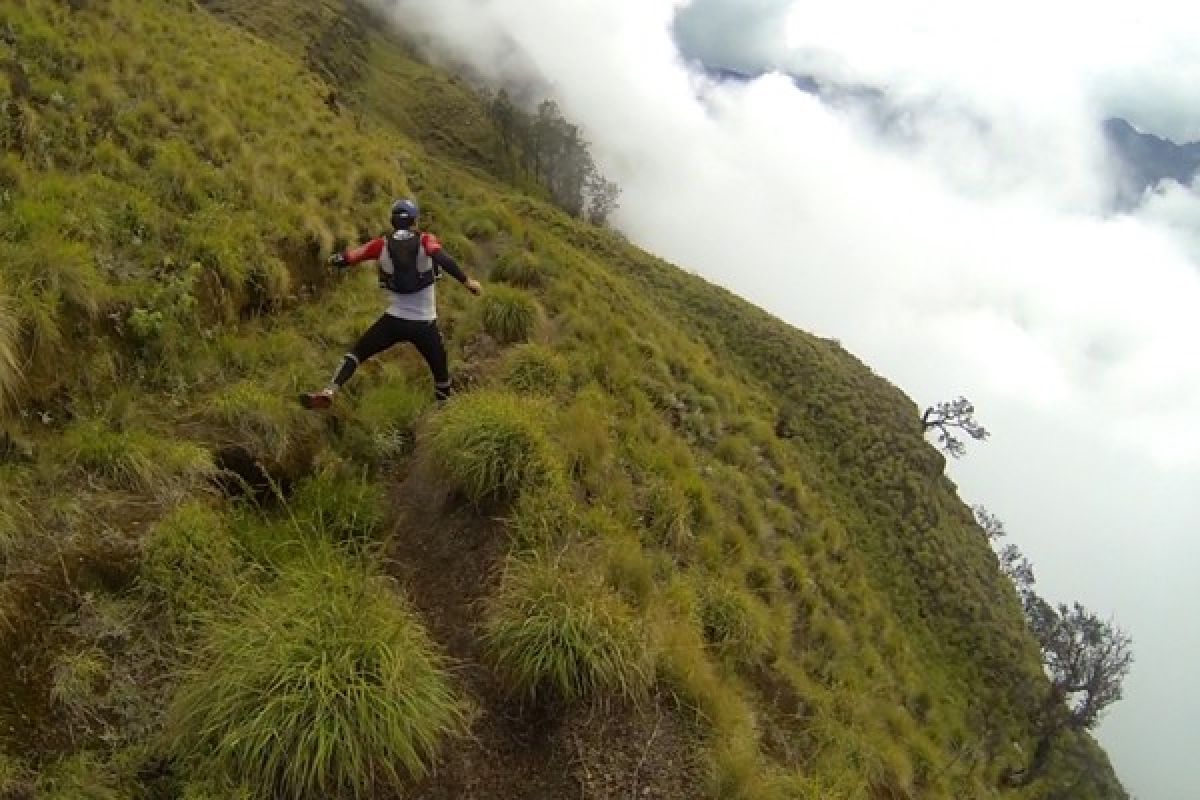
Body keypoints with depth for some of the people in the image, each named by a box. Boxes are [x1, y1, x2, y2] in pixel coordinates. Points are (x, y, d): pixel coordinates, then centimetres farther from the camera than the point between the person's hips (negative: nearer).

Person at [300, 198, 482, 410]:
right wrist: (466, 281, -29)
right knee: (441, 372, 16)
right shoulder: (426, 241, -4)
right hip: (425, 324, -1)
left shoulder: (382, 244, 1)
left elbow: (347, 258, 3)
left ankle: (329, 392, -6)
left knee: (356, 353, 12)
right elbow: (443, 259, -24)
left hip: (394, 320, 1)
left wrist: (334, 259, 24)